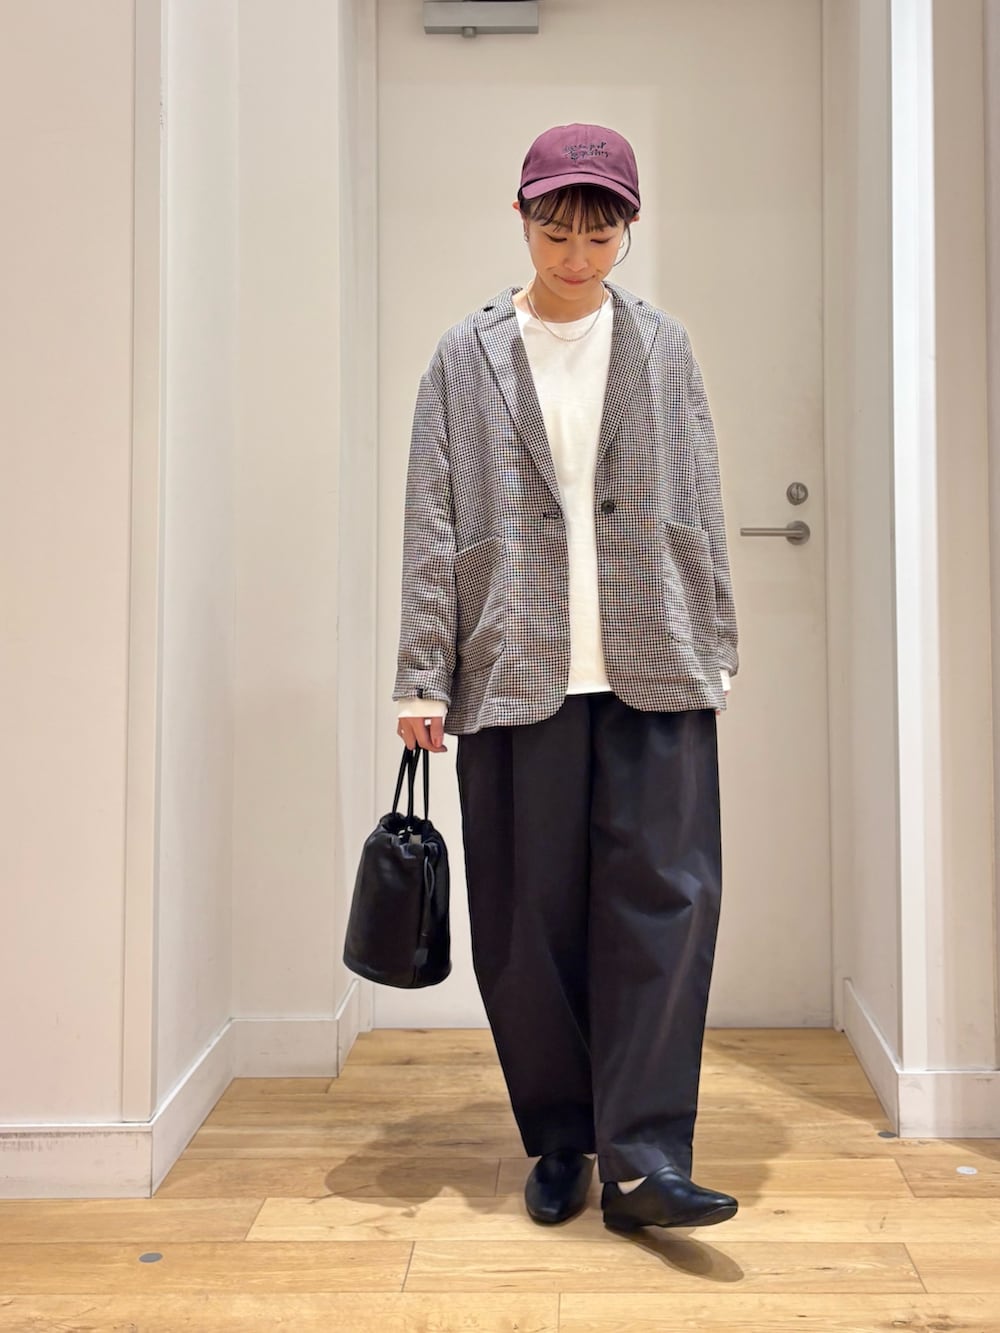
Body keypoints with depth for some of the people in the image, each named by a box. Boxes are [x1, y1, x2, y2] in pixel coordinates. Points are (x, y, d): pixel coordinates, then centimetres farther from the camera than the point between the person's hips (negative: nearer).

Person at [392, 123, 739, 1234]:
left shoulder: (663, 350, 12)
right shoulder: (466, 357, 7)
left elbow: (699, 510, 12)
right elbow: (432, 525, 3)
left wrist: (716, 650, 6)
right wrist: (423, 677, -3)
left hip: (655, 675, 1)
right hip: (516, 673, 0)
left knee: (664, 898, -6)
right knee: (530, 915, 4)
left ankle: (643, 1157, 2)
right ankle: (557, 1143, 19)